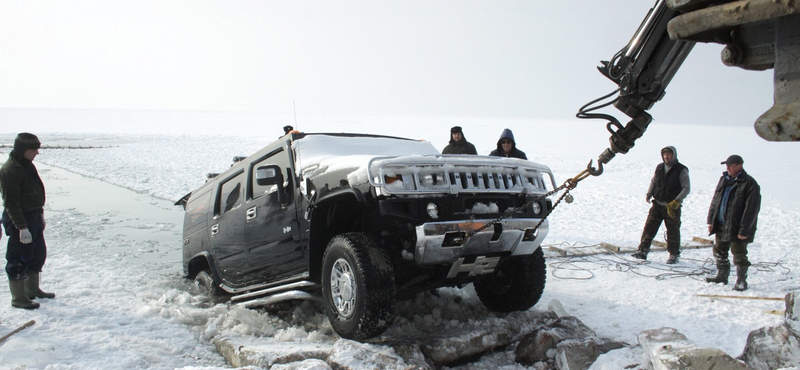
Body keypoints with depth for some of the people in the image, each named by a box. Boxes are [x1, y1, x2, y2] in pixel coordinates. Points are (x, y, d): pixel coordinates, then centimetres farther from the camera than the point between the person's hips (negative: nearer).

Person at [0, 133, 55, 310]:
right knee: (19, 260, 0)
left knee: (38, 255, 19)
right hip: (19, 221, -10)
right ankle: (18, 298, 11)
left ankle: (32, 289, 34)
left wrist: (40, 214, 22)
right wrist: (22, 227, -24)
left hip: (34, 218, 10)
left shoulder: (27, 165, 9)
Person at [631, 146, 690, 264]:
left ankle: (674, 255, 19)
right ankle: (643, 251, 3)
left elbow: (686, 188, -10)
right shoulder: (659, 168, 6)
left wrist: (677, 201, -21)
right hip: (657, 204, 4)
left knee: (673, 232, 6)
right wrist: (649, 194, 2)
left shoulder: (681, 170, -9)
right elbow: (653, 181, 18)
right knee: (649, 227, -1)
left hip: (672, 207, -4)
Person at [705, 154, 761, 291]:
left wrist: (744, 230, -20)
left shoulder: (749, 184, -16)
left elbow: (751, 209, -18)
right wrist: (711, 220, 9)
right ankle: (722, 276, 32)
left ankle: (741, 281, 16)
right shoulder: (724, 179, 8)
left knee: (739, 256, 3)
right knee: (719, 251, 17)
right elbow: (715, 201, 14)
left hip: (737, 228, -7)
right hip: (721, 225, 7)